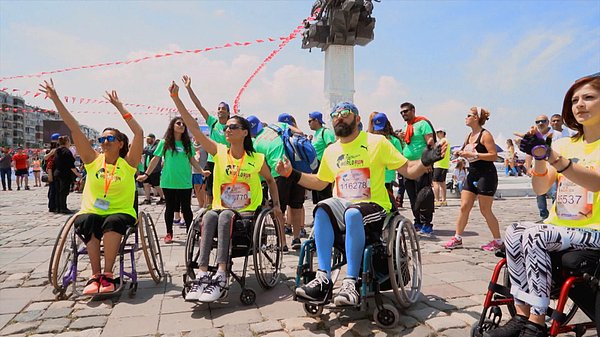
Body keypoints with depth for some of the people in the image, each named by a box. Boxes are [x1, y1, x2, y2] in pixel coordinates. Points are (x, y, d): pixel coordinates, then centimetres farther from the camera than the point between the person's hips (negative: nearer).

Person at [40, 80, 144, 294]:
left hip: (121, 213, -2)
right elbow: (74, 129, 2)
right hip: (92, 212, 2)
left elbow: (139, 133, -11)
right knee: (88, 222, -31)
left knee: (113, 222, -35)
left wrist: (120, 107, -7)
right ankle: (96, 275, -25)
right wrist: (56, 100, 0)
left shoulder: (127, 163, 0)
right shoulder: (93, 161, 7)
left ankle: (107, 274, -27)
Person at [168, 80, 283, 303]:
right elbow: (194, 128, -3)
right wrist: (176, 99, -8)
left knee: (224, 216, -35)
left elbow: (270, 180, 18)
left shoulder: (257, 159, -1)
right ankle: (202, 274, -37)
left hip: (247, 213, -2)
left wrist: (276, 205, 10)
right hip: (221, 209, 2)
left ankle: (220, 276, -40)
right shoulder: (219, 152, 3)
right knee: (209, 216, -32)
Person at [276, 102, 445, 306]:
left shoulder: (376, 142, 2)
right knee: (322, 210, -29)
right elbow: (320, 182, 27)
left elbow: (409, 171, 0)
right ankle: (323, 279, -32)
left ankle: (351, 283, -33)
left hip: (374, 207, -3)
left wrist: (425, 162, -21)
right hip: (342, 205, 4)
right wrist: (292, 174, 17)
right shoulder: (330, 151, 14)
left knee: (353, 214, -37)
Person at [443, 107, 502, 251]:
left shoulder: (485, 135, -10)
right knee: (464, 207, 5)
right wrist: (461, 153, 3)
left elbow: (494, 156, -17)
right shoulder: (470, 135, 13)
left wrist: (473, 154, -22)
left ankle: (497, 241, 15)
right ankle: (457, 238, 12)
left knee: (485, 211, -1)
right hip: (472, 174, 8)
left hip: (486, 175, -8)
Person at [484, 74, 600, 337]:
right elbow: (540, 189, 1)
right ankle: (522, 316, -18)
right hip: (558, 226, 5)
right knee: (514, 232, -22)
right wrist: (539, 157, -17)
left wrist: (551, 155, -36)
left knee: (534, 236, -28)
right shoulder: (563, 144, 12)